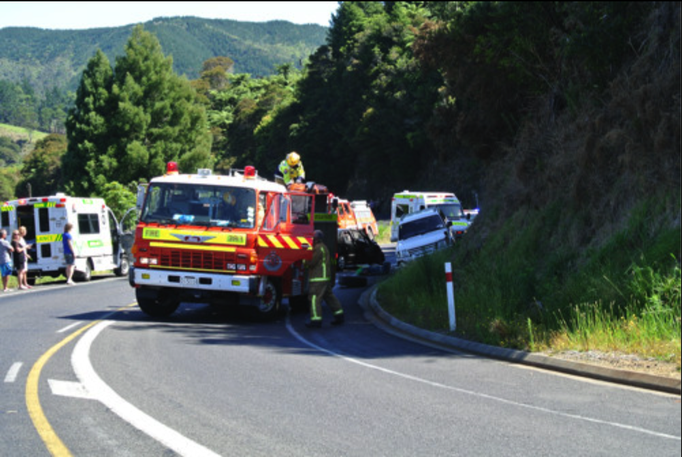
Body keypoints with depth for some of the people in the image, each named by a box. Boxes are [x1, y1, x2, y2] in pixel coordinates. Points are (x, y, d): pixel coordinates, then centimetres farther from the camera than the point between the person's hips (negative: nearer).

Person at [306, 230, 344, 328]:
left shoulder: (319, 248, -14)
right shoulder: (324, 247, 19)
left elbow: (312, 262, -18)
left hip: (318, 278, -11)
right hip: (326, 277, 11)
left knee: (314, 298, -10)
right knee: (329, 297, 16)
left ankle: (316, 319, -13)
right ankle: (339, 315, 19)